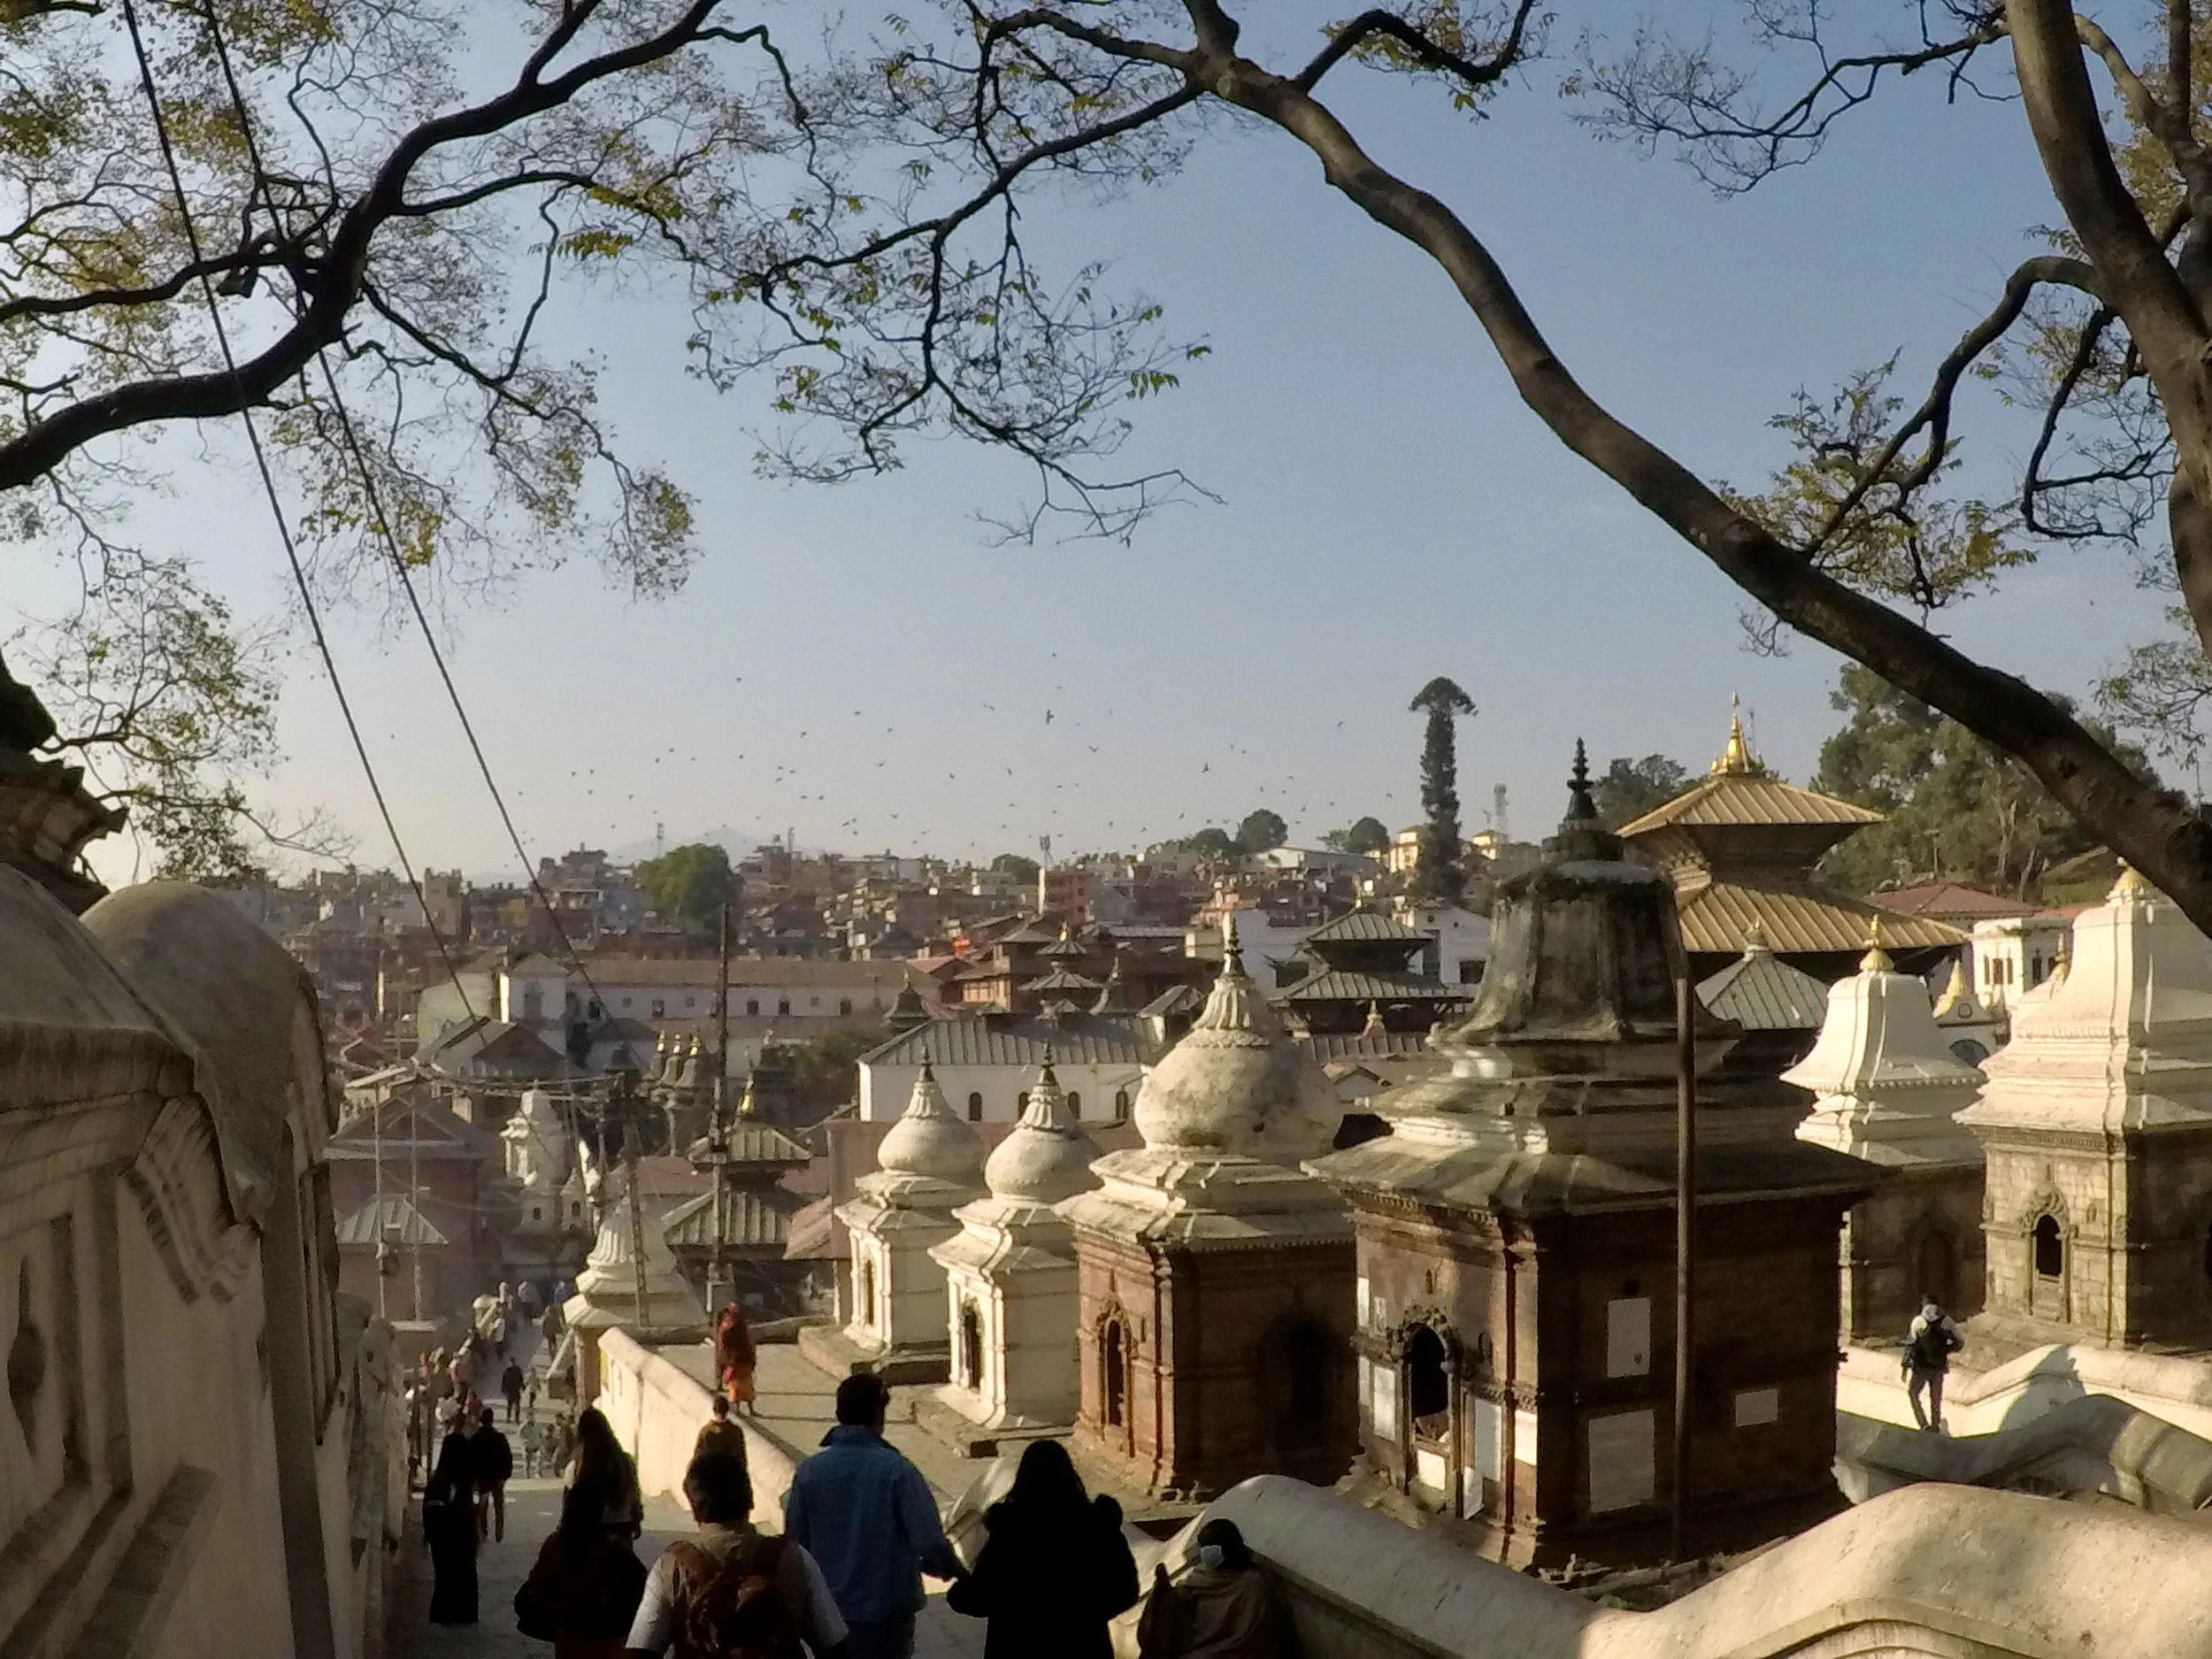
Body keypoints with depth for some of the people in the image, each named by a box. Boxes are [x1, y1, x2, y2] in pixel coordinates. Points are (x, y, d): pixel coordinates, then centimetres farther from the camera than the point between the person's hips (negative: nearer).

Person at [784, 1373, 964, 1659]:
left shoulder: (809, 1471, -7)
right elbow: (931, 1542, -18)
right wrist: (952, 1570, 4)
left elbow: (794, 1542, -1)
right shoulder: (896, 1470, -16)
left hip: (830, 1612, 3)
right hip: (887, 1610, -3)